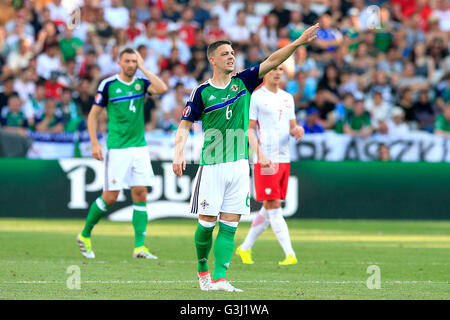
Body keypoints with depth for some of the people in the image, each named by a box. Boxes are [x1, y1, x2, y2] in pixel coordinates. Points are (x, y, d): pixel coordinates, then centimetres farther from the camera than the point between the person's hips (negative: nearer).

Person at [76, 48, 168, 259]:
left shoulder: (141, 83, 6)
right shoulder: (108, 85, -3)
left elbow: (162, 89, -14)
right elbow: (93, 114, 1)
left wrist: (143, 68, -8)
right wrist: (94, 144, -7)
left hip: (139, 146, 4)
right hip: (117, 148, -4)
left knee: (140, 195, -2)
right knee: (110, 197, -3)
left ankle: (139, 246, -2)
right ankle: (85, 236, 17)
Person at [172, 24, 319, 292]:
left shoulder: (243, 82, 7)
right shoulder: (203, 92, -1)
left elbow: (272, 61, -1)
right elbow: (185, 125, 3)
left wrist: (299, 42, -13)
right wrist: (179, 153, -12)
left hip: (239, 166, 3)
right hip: (212, 166, -3)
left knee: (229, 226, -3)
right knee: (207, 223, -1)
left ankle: (219, 279, -6)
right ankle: (203, 270, 21)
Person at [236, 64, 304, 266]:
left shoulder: (287, 98, 17)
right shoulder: (256, 97, -3)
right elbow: (249, 129, -7)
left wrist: (297, 130, -2)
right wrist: (260, 154, -19)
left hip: (284, 159, 7)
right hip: (266, 160, -7)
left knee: (269, 209, 10)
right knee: (274, 208, -9)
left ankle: (245, 248, 22)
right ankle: (290, 255, -14)